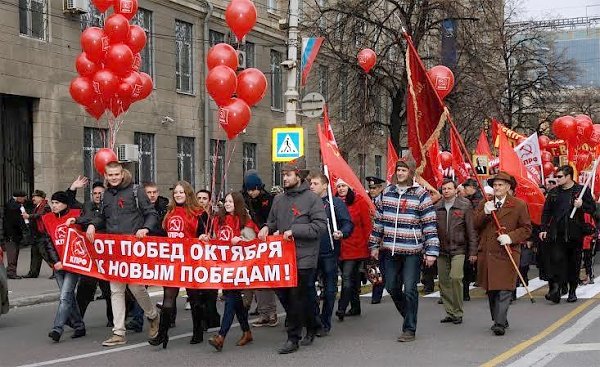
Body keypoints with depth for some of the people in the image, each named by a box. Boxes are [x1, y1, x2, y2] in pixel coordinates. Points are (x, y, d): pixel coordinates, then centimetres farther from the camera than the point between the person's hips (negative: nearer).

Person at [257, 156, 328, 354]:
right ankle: (312, 325, 29)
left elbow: (320, 226, -15)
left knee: (297, 298, -2)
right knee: (284, 295, 10)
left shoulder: (312, 199, -7)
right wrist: (266, 228, 2)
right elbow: (273, 221, 25)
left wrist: (294, 230, -18)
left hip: (303, 258, -7)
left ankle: (293, 338, 8)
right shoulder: (279, 199, 12)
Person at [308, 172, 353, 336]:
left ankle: (325, 323, 15)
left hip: (329, 253, -3)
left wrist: (341, 233, -24)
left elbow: (348, 223, -6)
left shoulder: (336, 202, -2)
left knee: (329, 289, 4)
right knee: (307, 285, 0)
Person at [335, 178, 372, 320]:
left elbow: (367, 224, -3)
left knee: (347, 277, -13)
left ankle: (341, 309, -15)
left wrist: (368, 243, -5)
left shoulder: (359, 202, -4)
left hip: (355, 248, -5)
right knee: (352, 277, 14)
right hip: (340, 248, 5)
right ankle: (355, 307, 24)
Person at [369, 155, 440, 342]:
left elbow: (430, 224, -7)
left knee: (409, 290, -3)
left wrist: (431, 251, -11)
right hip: (390, 250, 5)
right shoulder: (387, 192, 9)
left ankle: (409, 329, 7)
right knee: (392, 288, 11)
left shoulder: (421, 194, -5)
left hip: (412, 251, -5)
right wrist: (374, 245, 15)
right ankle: (409, 317, 33)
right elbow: (379, 220, 16)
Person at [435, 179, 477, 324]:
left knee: (455, 277, -18)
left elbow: (471, 230, -1)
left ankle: (458, 313, -5)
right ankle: (449, 312, 18)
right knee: (443, 281, 5)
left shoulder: (465, 205, -2)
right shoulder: (437, 207, 7)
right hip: (441, 250, 4)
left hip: (458, 249, -4)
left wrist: (473, 251, -3)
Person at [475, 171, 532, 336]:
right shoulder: (484, 204, 14)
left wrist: (511, 237, -12)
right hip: (486, 254, 4)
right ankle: (498, 320, 24)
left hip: (507, 254, -4)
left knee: (504, 290, -11)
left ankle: (500, 324, -13)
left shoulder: (519, 205, 3)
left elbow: (526, 229, 3)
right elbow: (475, 225, 6)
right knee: (491, 290, 10)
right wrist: (485, 213, -11)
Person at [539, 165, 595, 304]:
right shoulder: (553, 192, 9)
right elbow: (546, 212, 12)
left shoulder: (582, 190, 1)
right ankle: (555, 288, -16)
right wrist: (543, 229, 4)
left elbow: (592, 209, 1)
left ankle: (572, 291, 19)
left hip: (575, 233, -1)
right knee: (556, 259, -12)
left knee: (574, 263, 8)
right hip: (557, 233, 1)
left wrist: (582, 205, -18)